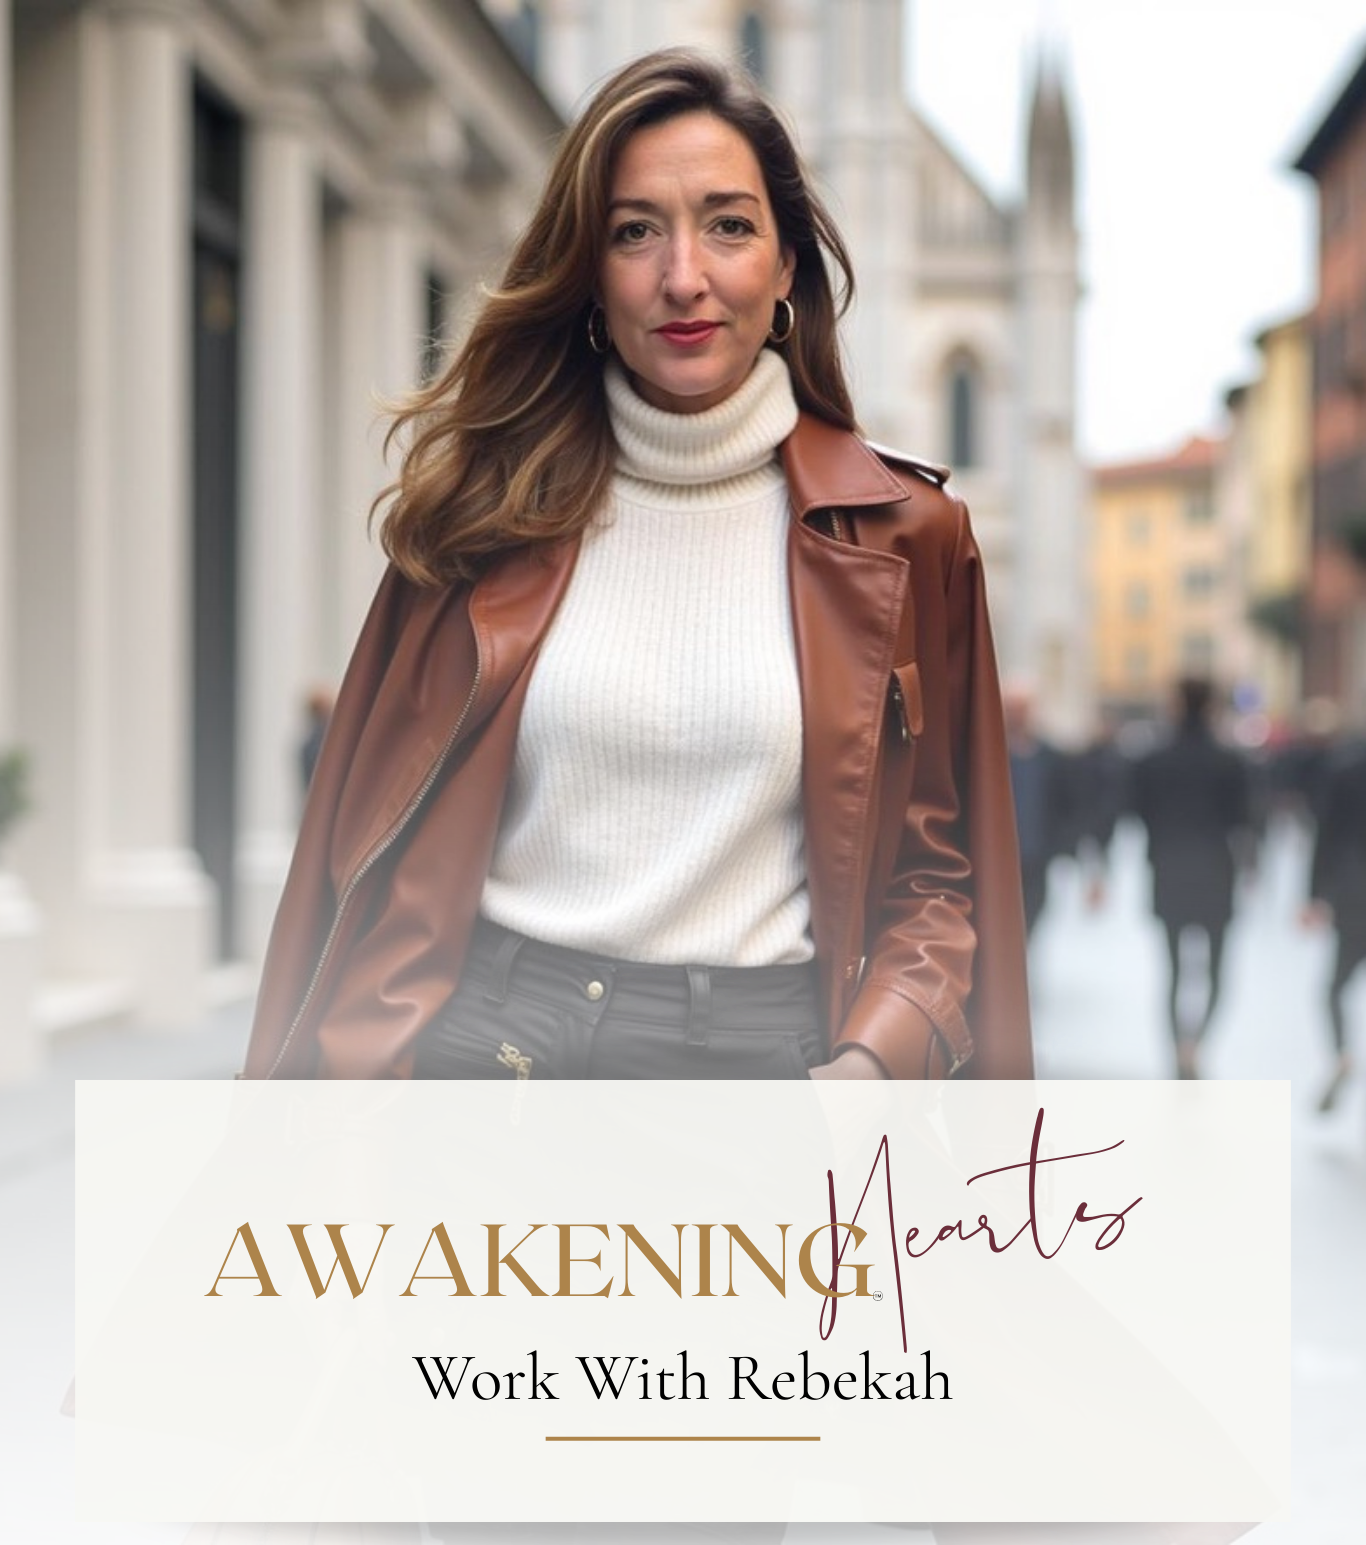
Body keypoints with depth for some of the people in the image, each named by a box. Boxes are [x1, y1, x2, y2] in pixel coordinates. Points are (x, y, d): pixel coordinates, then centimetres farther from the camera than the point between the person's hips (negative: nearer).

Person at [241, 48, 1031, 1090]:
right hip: (482, 1047, 1)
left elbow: (936, 865, 7)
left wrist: (873, 1061, -10)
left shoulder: (899, 536, 4)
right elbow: (378, 844, 8)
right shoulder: (492, 503, 5)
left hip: (757, 1066, 0)